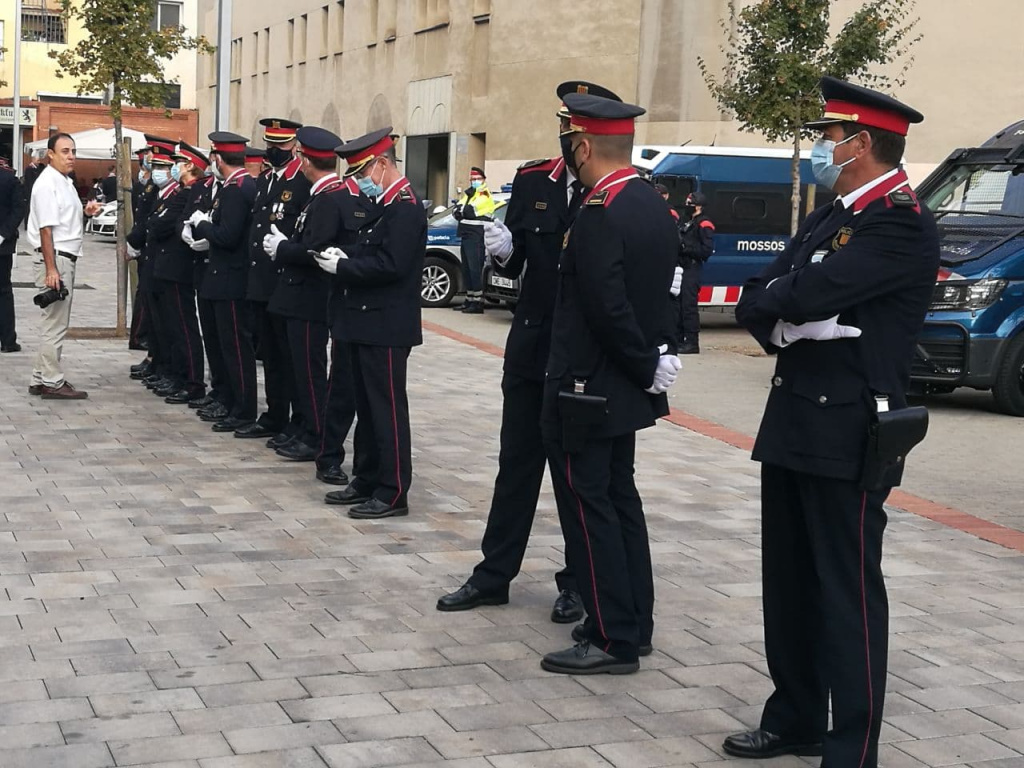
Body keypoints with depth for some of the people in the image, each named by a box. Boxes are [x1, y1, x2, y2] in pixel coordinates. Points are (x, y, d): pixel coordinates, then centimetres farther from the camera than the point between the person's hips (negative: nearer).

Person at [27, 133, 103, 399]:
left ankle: (40, 379, 21)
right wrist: (51, 269, -23)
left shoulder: (64, 182, 14)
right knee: (55, 324, -4)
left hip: (66, 259, 10)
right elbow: (46, 228, -20)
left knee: (56, 323, 14)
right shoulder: (47, 184, -14)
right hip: (55, 259, -10)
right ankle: (52, 382, 2)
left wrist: (84, 212, 6)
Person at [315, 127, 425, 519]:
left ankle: (392, 493, 1)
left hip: (386, 327, -10)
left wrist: (342, 267, -16)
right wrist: (343, 257, -1)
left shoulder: (406, 208, -15)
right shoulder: (383, 205, 16)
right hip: (368, 323, 10)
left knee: (387, 408, -4)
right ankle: (366, 481, 24)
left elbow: (390, 265, -24)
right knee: (367, 406, 15)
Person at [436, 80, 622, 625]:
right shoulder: (532, 181, 6)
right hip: (531, 347, 4)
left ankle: (577, 582, 20)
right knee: (517, 462, 11)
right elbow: (514, 266, 8)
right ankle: (493, 574, 20)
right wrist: (502, 250, -13)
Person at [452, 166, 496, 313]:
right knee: (466, 270, 12)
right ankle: (470, 300, 19)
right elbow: (457, 211, 13)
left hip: (476, 237, -9)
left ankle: (478, 303, -13)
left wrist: (462, 210, -2)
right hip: (466, 235, 9)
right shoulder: (468, 194, 22)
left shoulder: (485, 195, -7)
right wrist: (460, 211, -8)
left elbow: (471, 211, -19)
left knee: (475, 270, -12)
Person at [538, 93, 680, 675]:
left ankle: (613, 640, 3)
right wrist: (658, 357, 8)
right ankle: (634, 623, 25)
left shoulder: (600, 215, -21)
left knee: (589, 507, -2)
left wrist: (648, 367, -13)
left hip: (586, 390, -9)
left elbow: (608, 309, -23)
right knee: (619, 500, 16)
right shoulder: (655, 206, 8)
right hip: (624, 389, 9)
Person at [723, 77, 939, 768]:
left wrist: (772, 299, -3)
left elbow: (810, 295, -24)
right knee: (790, 582, 15)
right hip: (795, 425, 9)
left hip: (848, 435, -9)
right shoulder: (831, 218, 16)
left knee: (848, 592, -2)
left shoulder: (902, 225, -14)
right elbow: (757, 301, 12)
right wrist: (785, 324, -9)